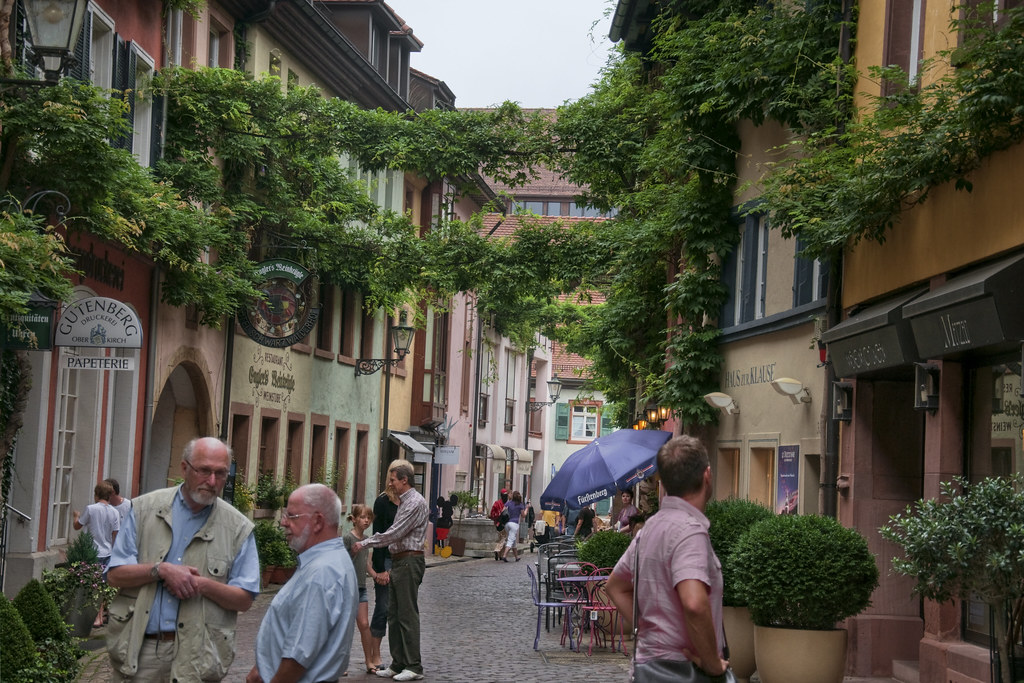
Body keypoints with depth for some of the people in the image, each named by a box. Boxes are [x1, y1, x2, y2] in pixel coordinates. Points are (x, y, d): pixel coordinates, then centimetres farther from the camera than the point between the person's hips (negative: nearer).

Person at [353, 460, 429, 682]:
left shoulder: (415, 503, -14)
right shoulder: (404, 501, 17)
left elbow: (395, 534, -19)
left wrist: (365, 543, -13)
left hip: (409, 561, -10)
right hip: (398, 561, 10)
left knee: (408, 614, -8)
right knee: (393, 614, 11)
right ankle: (398, 664, 16)